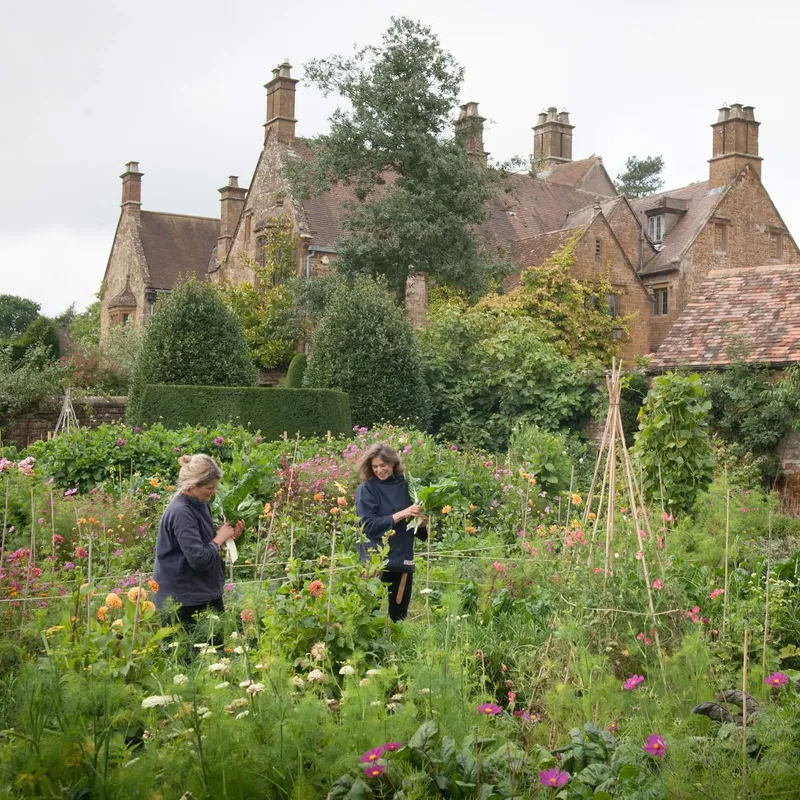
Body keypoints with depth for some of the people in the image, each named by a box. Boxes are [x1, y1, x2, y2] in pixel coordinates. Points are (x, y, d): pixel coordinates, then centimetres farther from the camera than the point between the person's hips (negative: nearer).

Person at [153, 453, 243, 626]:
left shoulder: (200, 505, 7)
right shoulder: (181, 513, -22)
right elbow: (199, 559, -25)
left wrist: (228, 537, 2)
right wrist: (220, 537, -12)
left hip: (206, 592, 9)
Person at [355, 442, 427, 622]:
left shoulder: (405, 486, 6)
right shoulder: (366, 489, -5)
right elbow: (368, 525, -14)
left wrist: (421, 522, -6)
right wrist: (400, 515, -19)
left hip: (403, 560, 5)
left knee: (399, 614, 12)